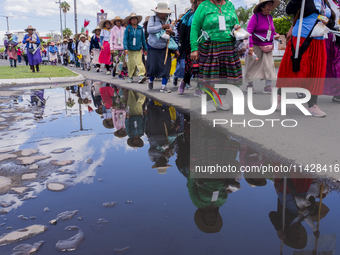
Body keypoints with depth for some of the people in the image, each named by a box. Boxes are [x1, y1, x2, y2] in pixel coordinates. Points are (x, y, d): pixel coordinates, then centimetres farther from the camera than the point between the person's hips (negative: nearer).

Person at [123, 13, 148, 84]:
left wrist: (145, 48, 14)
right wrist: (125, 48, -15)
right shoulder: (128, 29, -1)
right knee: (131, 64, 5)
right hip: (130, 49, -1)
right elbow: (125, 39, -4)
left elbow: (143, 39, 12)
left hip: (138, 49, 1)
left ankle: (141, 75, -20)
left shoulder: (140, 28, 6)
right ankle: (130, 77, 20)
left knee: (139, 62, -14)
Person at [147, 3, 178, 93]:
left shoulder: (169, 20, 5)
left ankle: (163, 86, 0)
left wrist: (171, 32, -16)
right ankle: (151, 81, 30)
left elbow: (175, 32, 8)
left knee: (166, 67, -6)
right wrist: (162, 26, -21)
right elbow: (149, 29, -18)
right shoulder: (152, 19, -3)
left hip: (165, 48, 2)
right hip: (153, 48, -2)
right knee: (152, 66, -1)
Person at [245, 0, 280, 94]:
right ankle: (249, 85, 18)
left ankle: (268, 87, 2)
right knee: (252, 65, 3)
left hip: (267, 46, 6)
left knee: (269, 64, -2)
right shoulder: (256, 17, -10)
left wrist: (275, 35, 1)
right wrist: (250, 46, -25)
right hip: (256, 46, -6)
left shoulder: (270, 17, 11)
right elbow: (249, 31, -17)